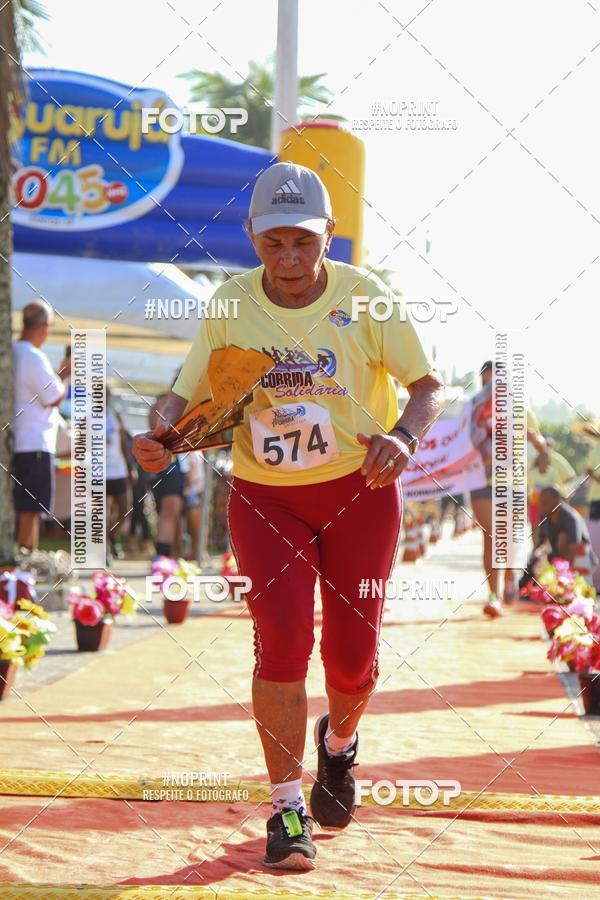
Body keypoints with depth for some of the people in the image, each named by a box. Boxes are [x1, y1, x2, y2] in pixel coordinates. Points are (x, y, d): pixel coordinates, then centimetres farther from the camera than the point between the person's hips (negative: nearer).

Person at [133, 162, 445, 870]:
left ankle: (339, 740, 38)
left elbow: (429, 385, -4)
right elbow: (188, 395, 0)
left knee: (352, 653, 2)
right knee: (282, 635, -17)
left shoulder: (365, 296, -9)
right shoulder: (231, 304, -6)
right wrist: (161, 436, -22)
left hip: (359, 490, 0)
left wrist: (402, 436, -25)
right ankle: (286, 808, -6)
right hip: (264, 497, 0)